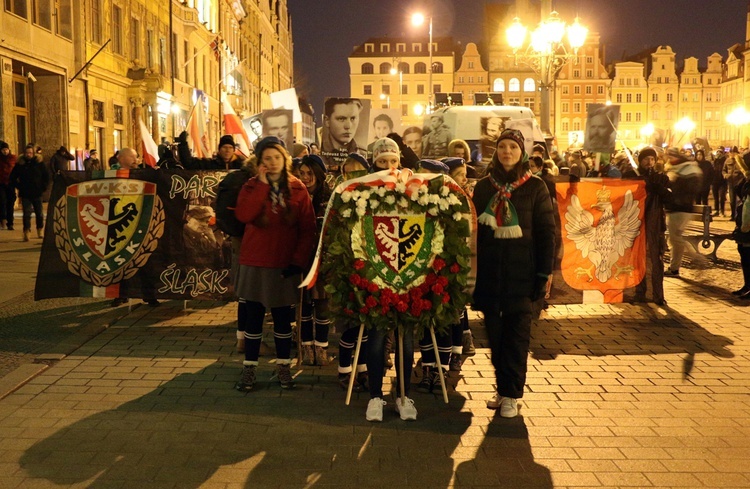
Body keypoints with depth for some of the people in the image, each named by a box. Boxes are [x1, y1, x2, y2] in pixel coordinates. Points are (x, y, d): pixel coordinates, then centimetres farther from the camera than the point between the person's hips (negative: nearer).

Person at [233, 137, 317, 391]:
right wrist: (262, 184, -16)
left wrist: (299, 260, -9)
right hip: (254, 263, 0)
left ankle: (283, 368, 19)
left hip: (284, 265, 0)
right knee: (253, 317, 4)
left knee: (283, 318, 8)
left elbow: (308, 229, -1)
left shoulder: (298, 189, 1)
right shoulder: (251, 186, 2)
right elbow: (243, 215, -17)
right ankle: (249, 370, 12)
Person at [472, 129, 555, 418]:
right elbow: (473, 228, 9)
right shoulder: (483, 186, 8)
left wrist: (545, 272, -7)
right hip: (489, 272, 3)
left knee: (517, 331, -1)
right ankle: (503, 387, 18)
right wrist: (472, 269, 4)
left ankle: (511, 394, 6)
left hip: (521, 272, -3)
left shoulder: (535, 187, 1)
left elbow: (547, 231, 0)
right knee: (494, 331, 6)